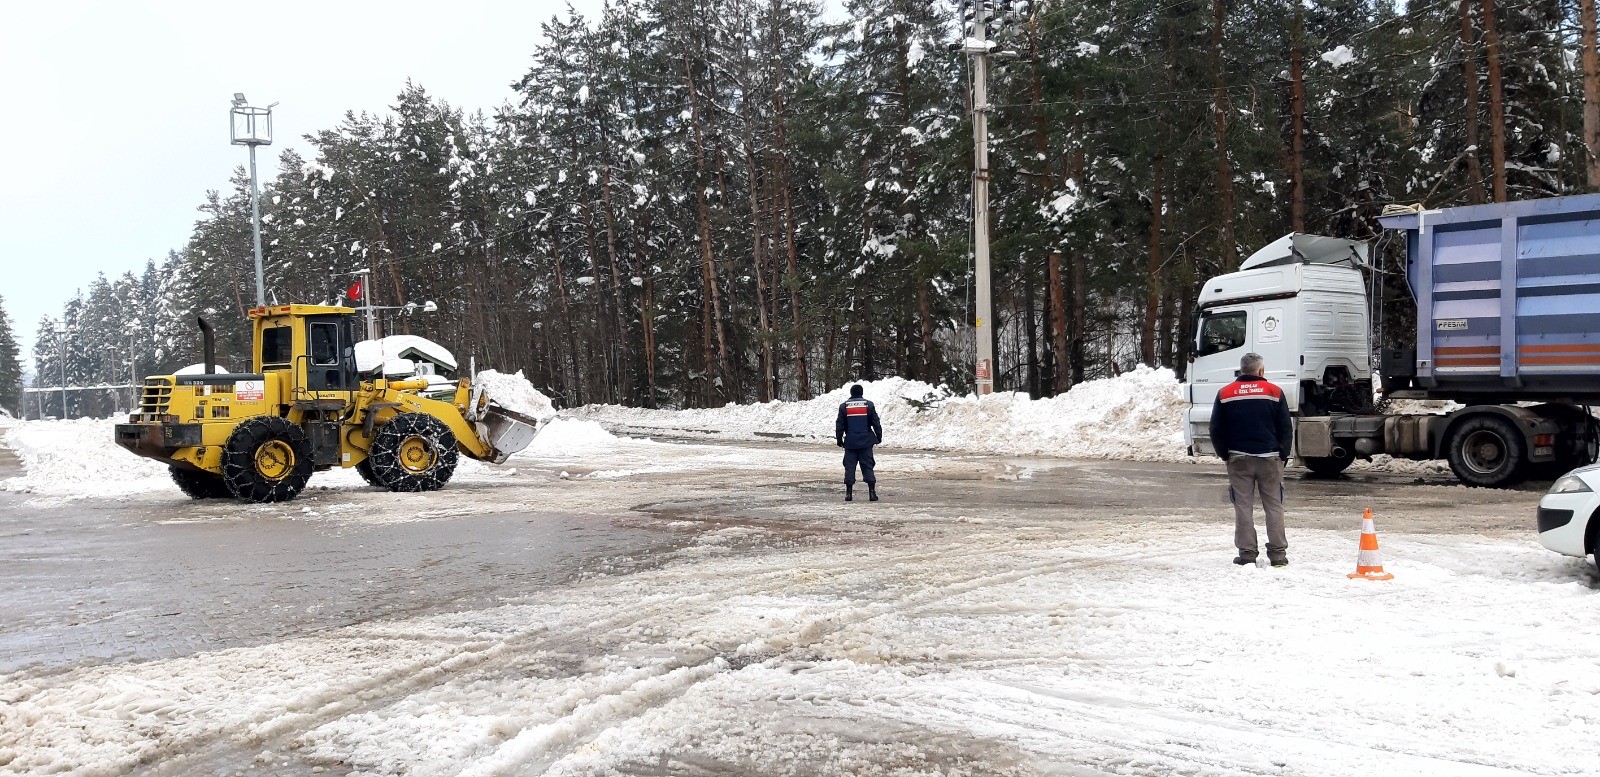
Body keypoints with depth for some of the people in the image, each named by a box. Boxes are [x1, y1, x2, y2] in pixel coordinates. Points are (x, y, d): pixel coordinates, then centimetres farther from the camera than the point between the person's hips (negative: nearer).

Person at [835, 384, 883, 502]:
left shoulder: (844, 406, 1)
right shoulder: (869, 404, 0)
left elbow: (840, 425, 3)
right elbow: (876, 423, 2)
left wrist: (839, 439, 12)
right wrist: (879, 437, 11)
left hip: (850, 442, 0)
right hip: (866, 442, 0)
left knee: (849, 466, 4)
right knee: (868, 466, 3)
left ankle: (849, 493, 0)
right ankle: (872, 491, -4)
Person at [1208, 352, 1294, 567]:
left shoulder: (1225, 394, 3)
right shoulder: (1274, 392, 1)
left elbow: (1216, 430, 3)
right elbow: (1286, 428, 2)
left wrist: (1225, 455, 13)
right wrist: (1283, 455, 12)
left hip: (1239, 458, 0)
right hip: (1269, 457, 0)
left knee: (1243, 505, 2)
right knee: (1274, 505, 6)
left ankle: (1247, 553, 0)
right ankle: (1278, 553, 6)